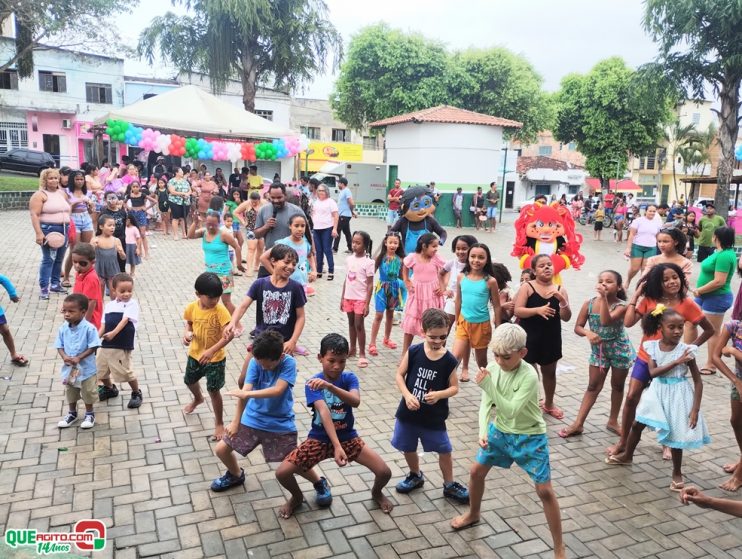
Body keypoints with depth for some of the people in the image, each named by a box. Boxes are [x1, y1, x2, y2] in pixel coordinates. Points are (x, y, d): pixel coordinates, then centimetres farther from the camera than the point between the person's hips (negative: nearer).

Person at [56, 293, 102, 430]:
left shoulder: (89, 328, -22)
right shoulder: (63, 329, -7)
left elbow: (93, 347, -19)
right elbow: (59, 346, 1)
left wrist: (79, 358, -25)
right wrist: (64, 356, -18)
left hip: (86, 369, -5)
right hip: (69, 368, 5)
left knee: (87, 392, 12)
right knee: (70, 393, 21)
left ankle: (89, 414, 32)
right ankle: (72, 414, 41)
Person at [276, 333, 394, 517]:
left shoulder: (349, 378, -10)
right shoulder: (313, 384, -16)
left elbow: (356, 401, -32)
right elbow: (324, 412, -31)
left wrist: (329, 386, -48)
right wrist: (337, 447, -44)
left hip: (348, 437, 1)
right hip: (319, 439, -1)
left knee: (385, 472, -11)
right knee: (282, 473, -15)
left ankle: (376, 493, 27)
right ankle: (297, 497, 20)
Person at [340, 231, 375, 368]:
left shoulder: (368, 262, -12)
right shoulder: (349, 259, 4)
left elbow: (370, 285, -12)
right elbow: (346, 280, 11)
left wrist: (367, 304, -15)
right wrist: (342, 298, 11)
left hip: (360, 299, -6)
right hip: (349, 297, 6)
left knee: (359, 325, -2)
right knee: (351, 323, 15)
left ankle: (362, 354, 8)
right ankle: (352, 349, 28)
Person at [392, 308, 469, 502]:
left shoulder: (449, 360, -12)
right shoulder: (413, 352, -12)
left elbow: (454, 387, -4)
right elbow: (399, 375, -4)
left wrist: (439, 394, -24)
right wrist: (407, 395, -19)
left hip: (434, 417, -1)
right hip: (408, 412, 1)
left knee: (444, 451, 10)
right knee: (408, 448, 18)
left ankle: (449, 485, 33)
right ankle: (416, 476, 46)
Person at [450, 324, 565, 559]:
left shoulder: (529, 376, -28)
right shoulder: (494, 367, -13)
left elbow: (511, 411, -32)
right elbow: (486, 404, -9)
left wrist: (488, 386, -39)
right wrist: (483, 431, -24)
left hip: (529, 437, -5)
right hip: (500, 430, 5)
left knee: (544, 490, -5)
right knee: (476, 471, 12)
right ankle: (473, 514, 41)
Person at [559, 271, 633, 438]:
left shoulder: (621, 305, -20)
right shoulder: (589, 303, -11)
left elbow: (606, 321, -38)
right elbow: (578, 327, -8)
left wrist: (604, 297, -40)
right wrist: (588, 333, -29)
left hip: (619, 349, -2)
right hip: (598, 350, 2)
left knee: (618, 386, 14)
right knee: (593, 387, 7)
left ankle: (613, 421, 31)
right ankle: (578, 423, 10)